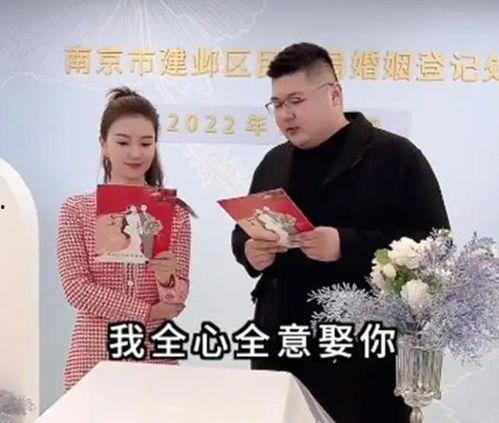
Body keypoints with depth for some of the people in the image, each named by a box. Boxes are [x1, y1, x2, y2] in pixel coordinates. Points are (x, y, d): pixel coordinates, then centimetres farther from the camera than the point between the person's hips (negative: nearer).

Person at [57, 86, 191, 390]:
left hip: (156, 353, 1)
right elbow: (76, 287, -8)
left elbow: (179, 297, -2)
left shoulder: (175, 212, 1)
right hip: (95, 353, -1)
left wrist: (167, 280, -24)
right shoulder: (77, 210, -2)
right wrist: (147, 311, -11)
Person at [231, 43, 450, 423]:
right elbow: (244, 231, 22)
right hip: (280, 346, 5)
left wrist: (347, 246, -23)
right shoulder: (274, 162, 13)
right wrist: (249, 251, -2)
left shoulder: (395, 155, -5)